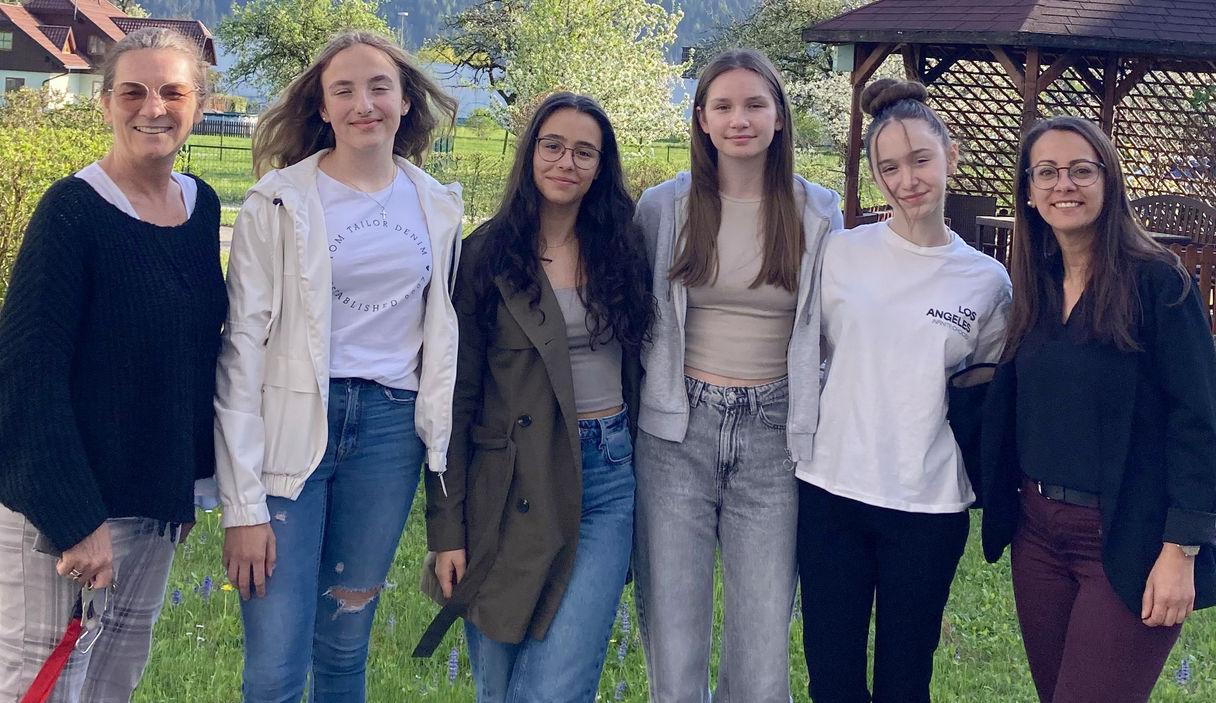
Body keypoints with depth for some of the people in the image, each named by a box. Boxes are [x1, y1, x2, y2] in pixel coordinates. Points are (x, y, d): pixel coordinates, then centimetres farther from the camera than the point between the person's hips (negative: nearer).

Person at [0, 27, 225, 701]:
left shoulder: (202, 206, 4)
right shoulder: (72, 209, -16)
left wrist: (191, 472, 13)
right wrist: (74, 517, -22)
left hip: (158, 486, 6)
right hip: (60, 491, -6)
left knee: (128, 635, 16)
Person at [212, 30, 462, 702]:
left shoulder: (436, 206, 8)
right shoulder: (279, 202, -4)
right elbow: (242, 347, -6)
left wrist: (440, 449, 12)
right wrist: (243, 504, -11)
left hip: (391, 427, 3)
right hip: (292, 430, -3)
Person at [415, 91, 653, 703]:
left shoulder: (621, 251, 7)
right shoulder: (487, 255, -2)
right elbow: (456, 397, -3)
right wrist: (446, 529, -7)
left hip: (608, 479, 2)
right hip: (513, 487, -1)